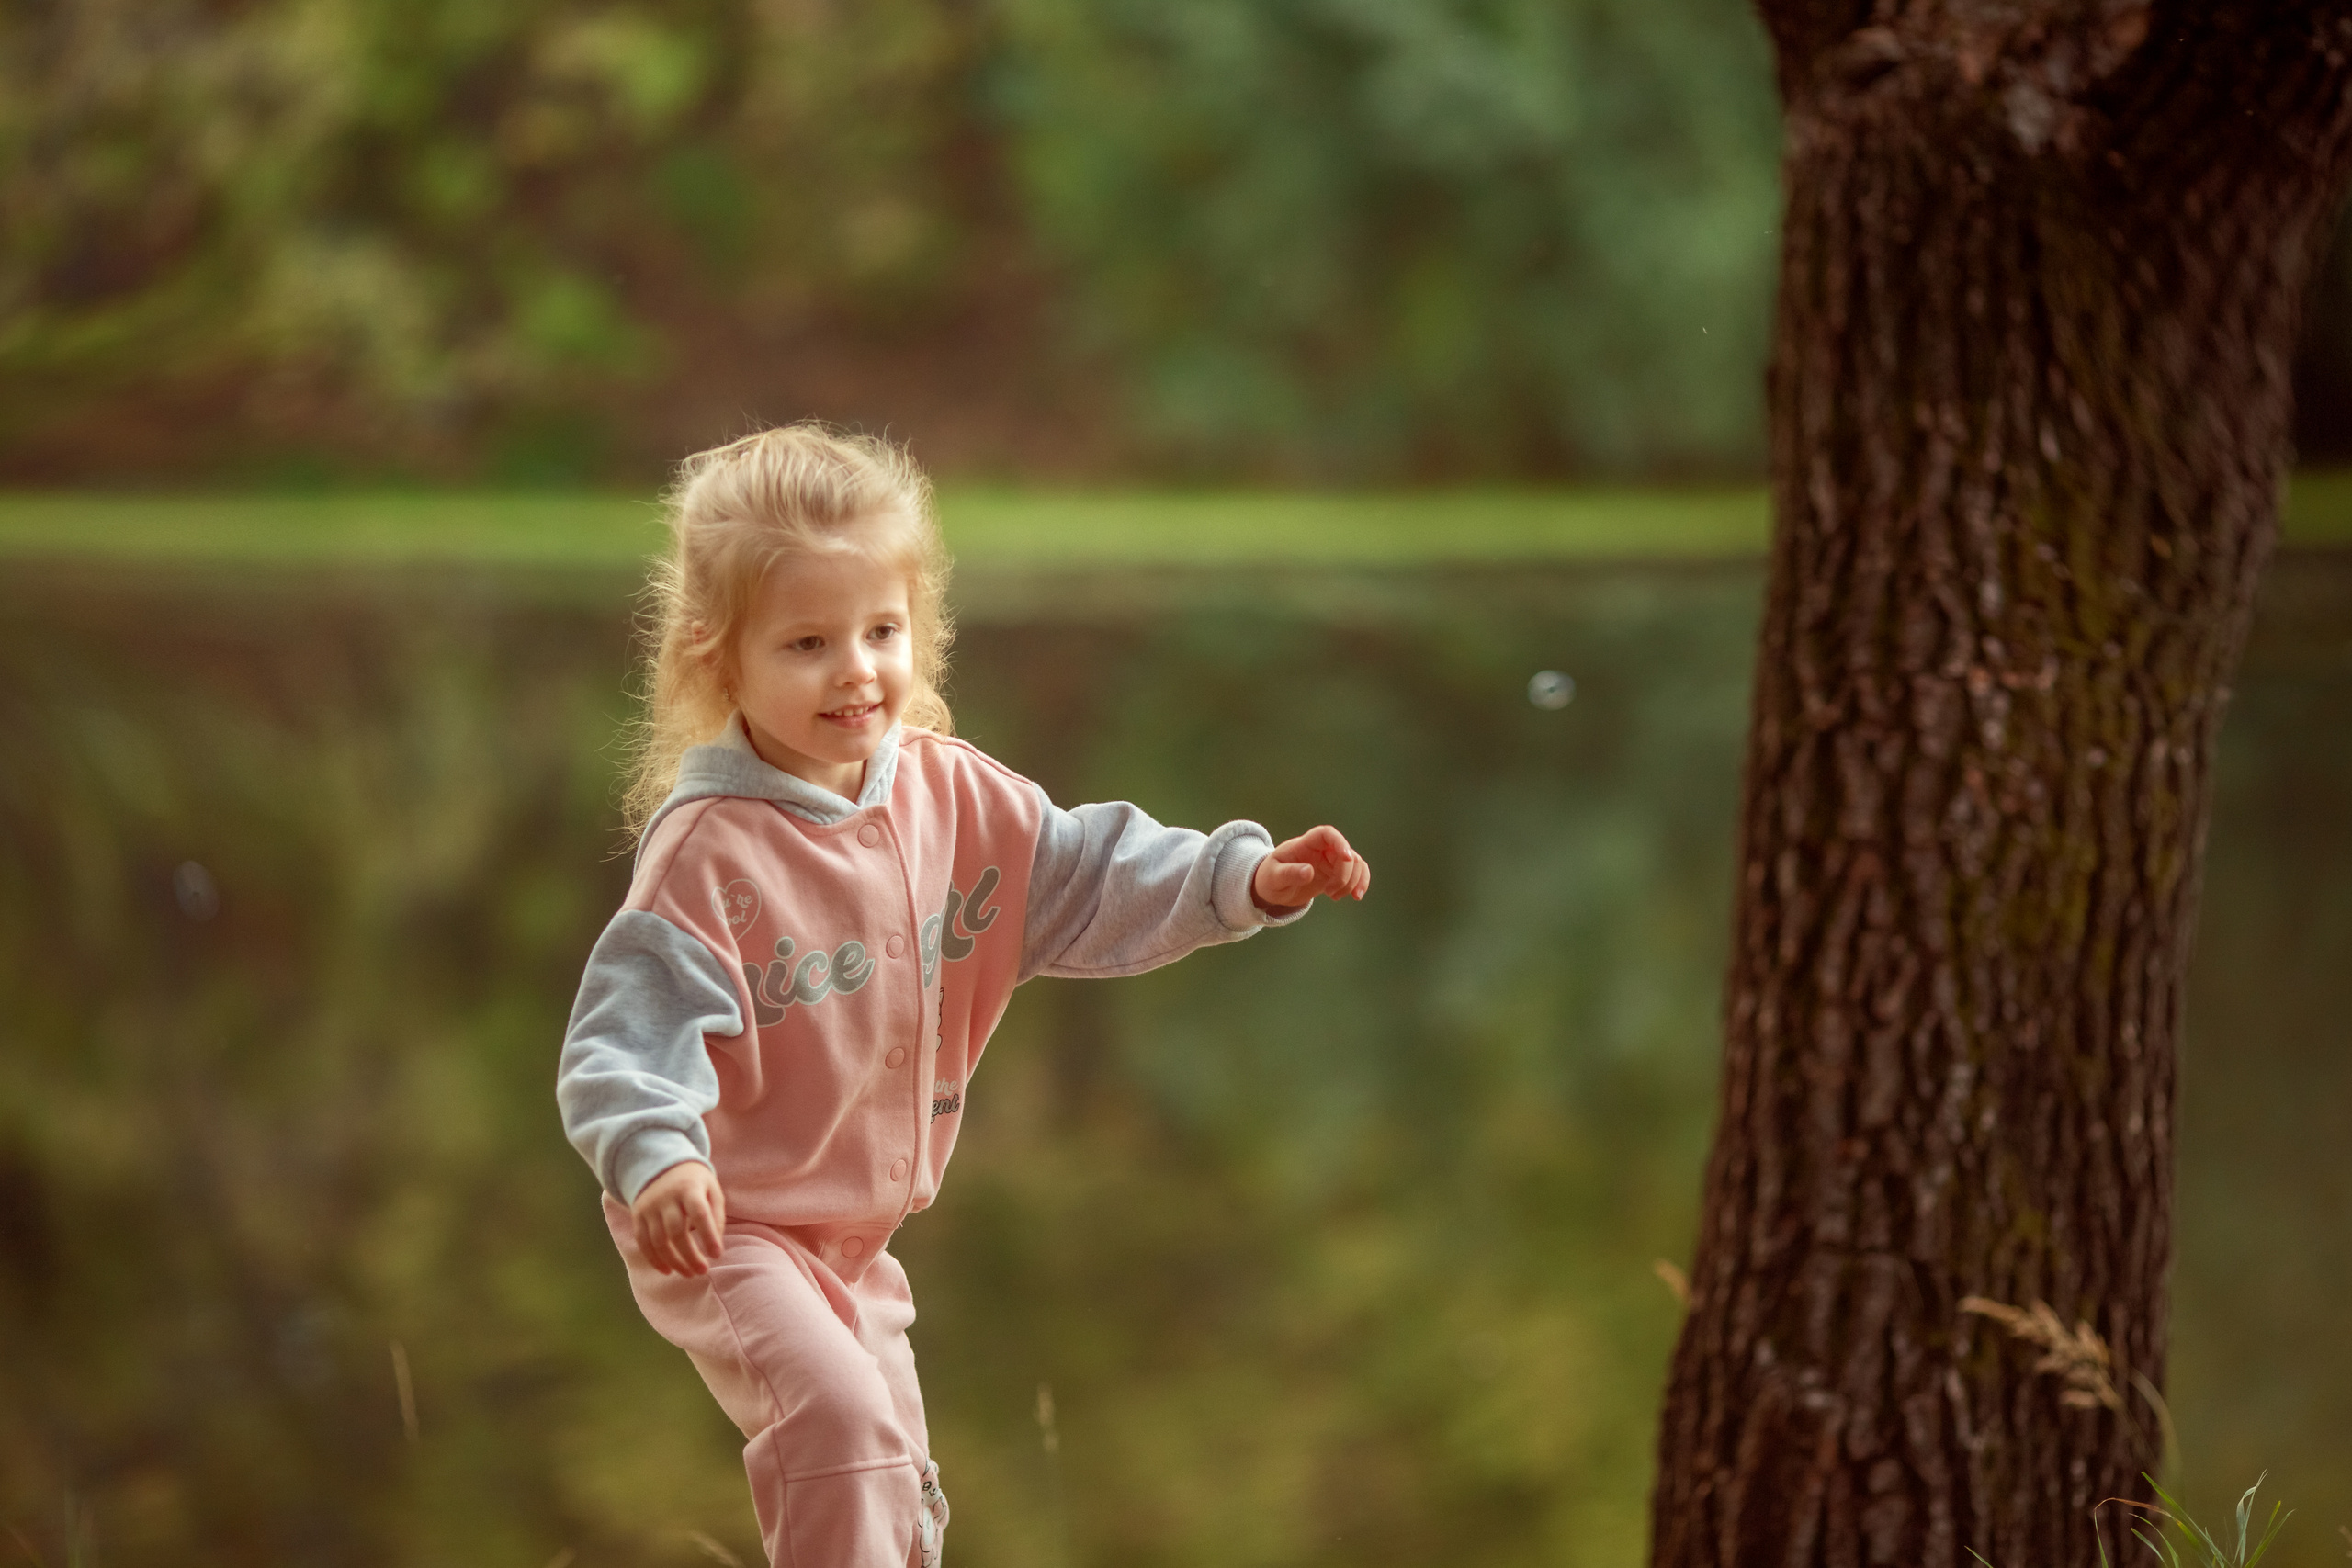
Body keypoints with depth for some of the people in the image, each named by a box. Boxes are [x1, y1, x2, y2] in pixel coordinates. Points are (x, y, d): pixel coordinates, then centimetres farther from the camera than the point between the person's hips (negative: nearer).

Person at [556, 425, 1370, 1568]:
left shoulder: (948, 796, -2)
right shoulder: (706, 851, -22)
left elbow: (1085, 877, 5)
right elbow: (633, 1027, -25)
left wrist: (1243, 878, -7)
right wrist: (658, 1158, -42)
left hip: (854, 1236, 8)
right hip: (722, 1228, -8)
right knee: (838, 1414, -30)